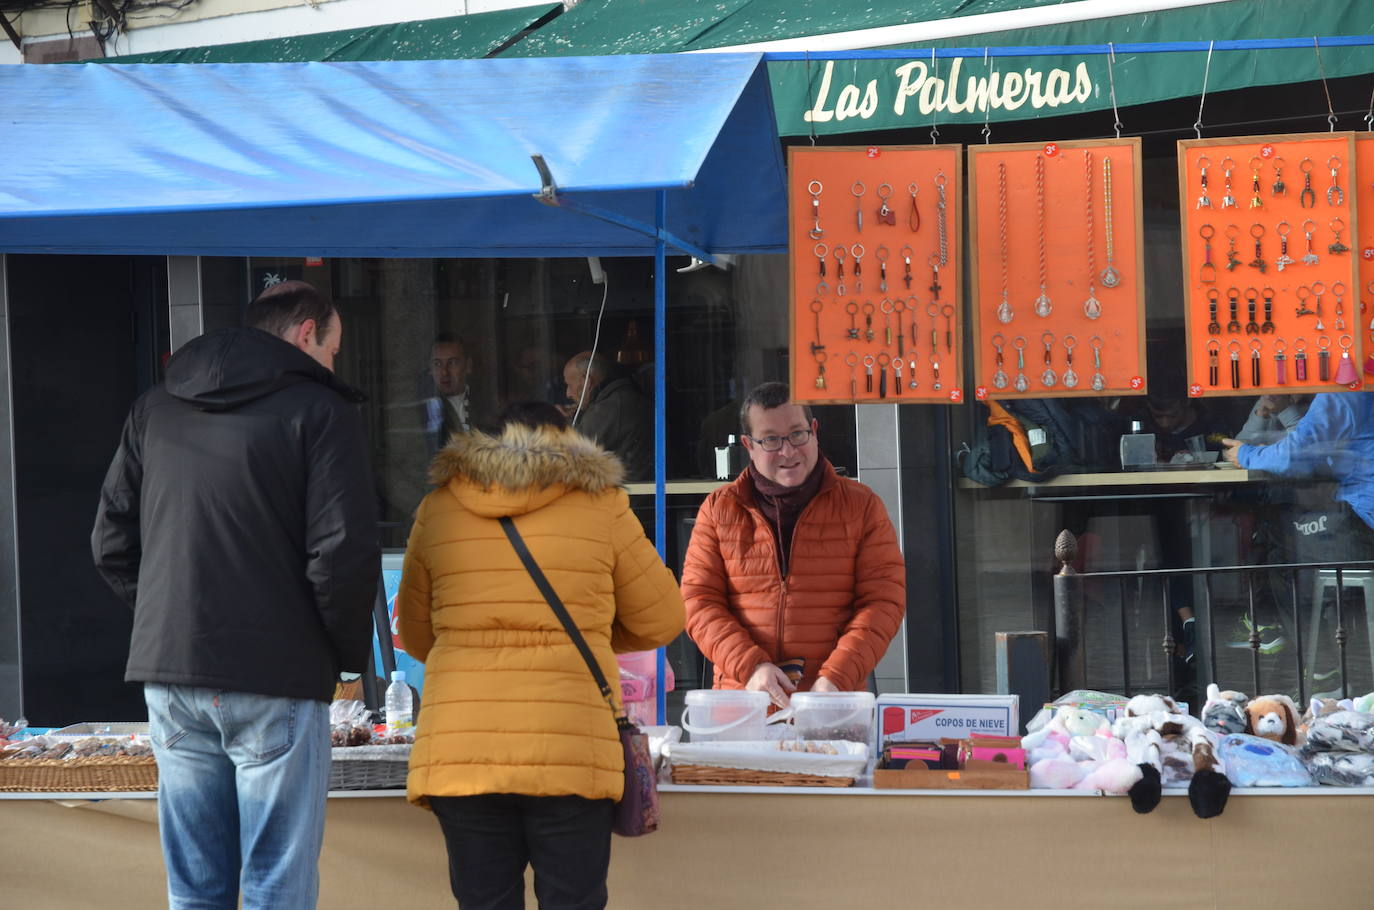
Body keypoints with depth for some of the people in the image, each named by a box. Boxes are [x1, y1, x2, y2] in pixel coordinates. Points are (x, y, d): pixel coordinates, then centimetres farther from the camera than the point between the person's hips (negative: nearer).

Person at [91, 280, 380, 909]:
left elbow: (111, 545, 15)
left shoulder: (154, 410, 15)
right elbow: (343, 555, -13)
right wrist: (349, 652, 2)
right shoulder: (320, 411, -4)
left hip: (169, 677, 5)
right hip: (275, 682, -5)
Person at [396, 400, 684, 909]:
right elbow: (661, 620, 12)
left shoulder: (438, 508, 11)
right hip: (570, 752, -2)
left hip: (460, 748, 2)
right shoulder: (600, 505, 5)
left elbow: (415, 634, 18)